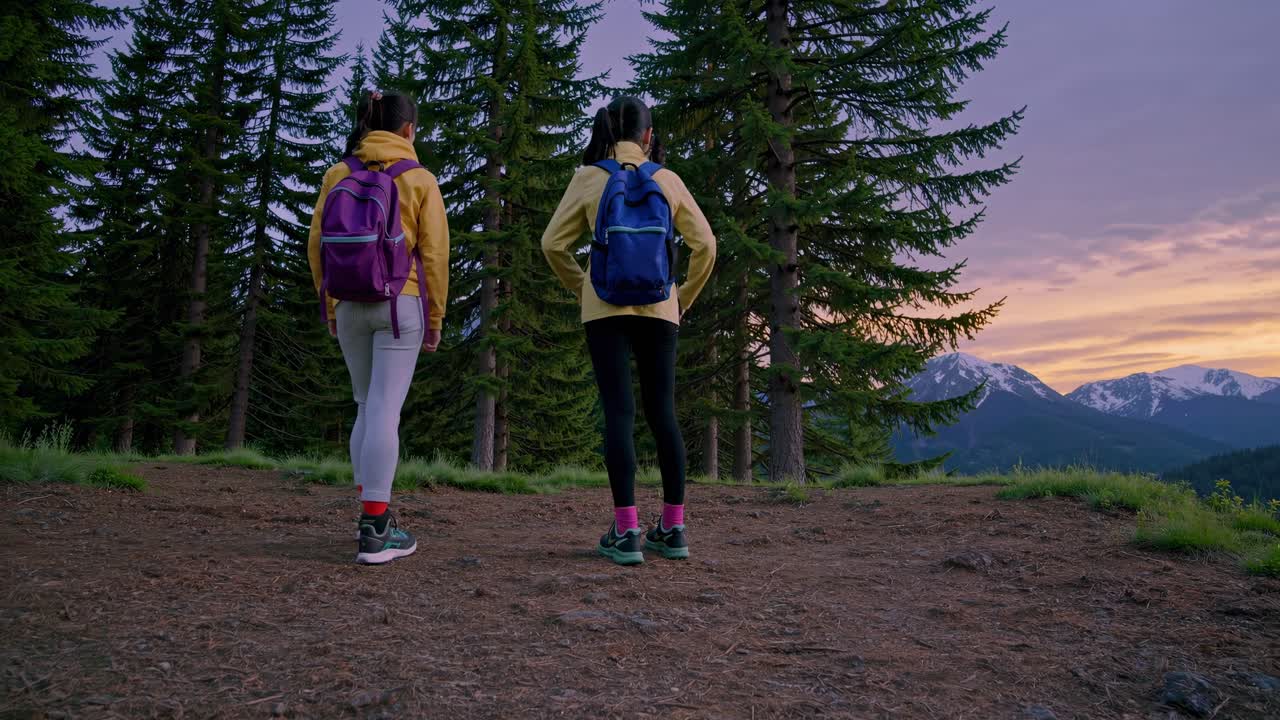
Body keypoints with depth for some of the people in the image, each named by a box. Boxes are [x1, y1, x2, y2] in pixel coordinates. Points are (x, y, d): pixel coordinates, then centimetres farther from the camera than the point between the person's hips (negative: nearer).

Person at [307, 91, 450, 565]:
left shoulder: (338, 175, 10)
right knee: (385, 411, -5)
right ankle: (374, 532, -5)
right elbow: (434, 254, -2)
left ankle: (372, 512, 22)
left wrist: (331, 306, 15)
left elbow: (317, 246, 8)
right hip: (401, 303, -4)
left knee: (367, 407, 16)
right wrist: (435, 318, 4)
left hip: (350, 304, 4)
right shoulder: (419, 179, 1)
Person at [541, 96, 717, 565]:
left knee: (619, 412, -2)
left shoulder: (589, 177, 2)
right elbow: (704, 244, 4)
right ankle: (673, 529, 12)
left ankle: (627, 532, -6)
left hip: (605, 305, -1)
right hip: (658, 306, 2)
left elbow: (553, 243, 0)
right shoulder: (667, 180, 5)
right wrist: (684, 297, 15)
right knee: (662, 412, 8)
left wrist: (581, 288, 14)